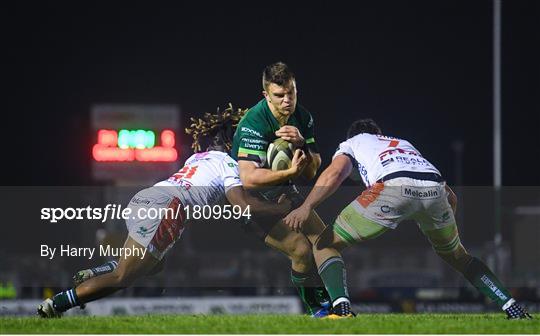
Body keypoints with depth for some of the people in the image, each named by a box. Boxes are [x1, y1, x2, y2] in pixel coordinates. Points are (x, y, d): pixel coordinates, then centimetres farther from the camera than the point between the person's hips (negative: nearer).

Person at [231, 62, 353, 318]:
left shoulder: (302, 118, -3)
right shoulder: (254, 124, -25)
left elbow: (311, 172, -3)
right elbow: (248, 178, -34)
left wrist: (300, 144, -22)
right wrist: (290, 172, -41)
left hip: (284, 192, 7)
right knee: (301, 249, -20)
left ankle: (342, 306, -23)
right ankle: (317, 308, 0)